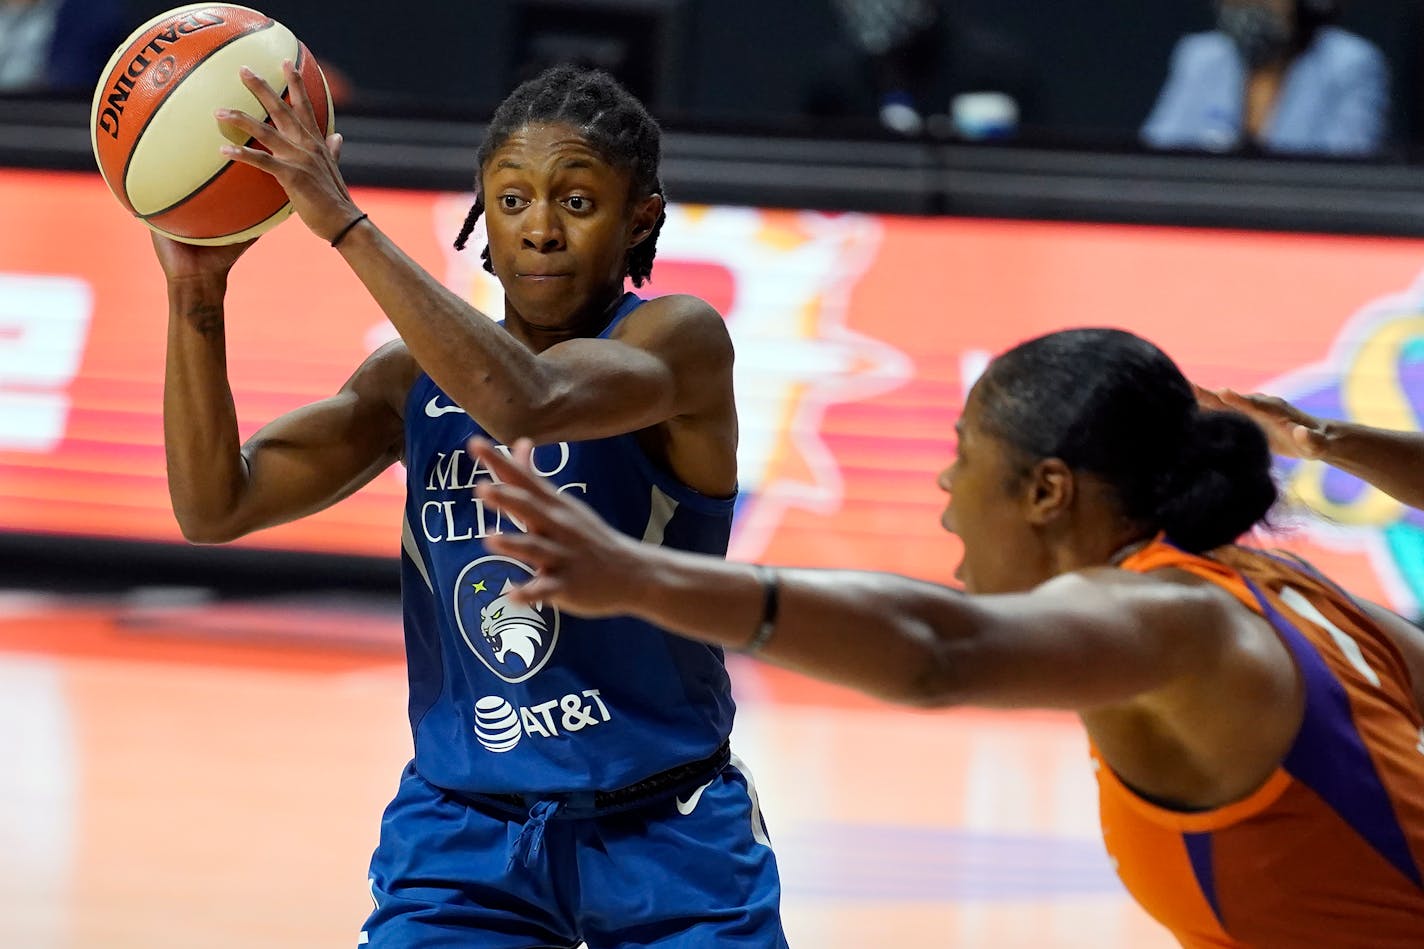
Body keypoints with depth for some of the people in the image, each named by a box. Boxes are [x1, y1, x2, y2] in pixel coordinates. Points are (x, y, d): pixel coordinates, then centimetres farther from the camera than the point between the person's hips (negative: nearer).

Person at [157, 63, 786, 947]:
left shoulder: (682, 339, -12)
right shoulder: (415, 379, 3)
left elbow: (524, 402, -33)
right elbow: (217, 508, -5)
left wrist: (344, 222, -33)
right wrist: (197, 293, -17)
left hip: (666, 838, -3)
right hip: (460, 835, 3)